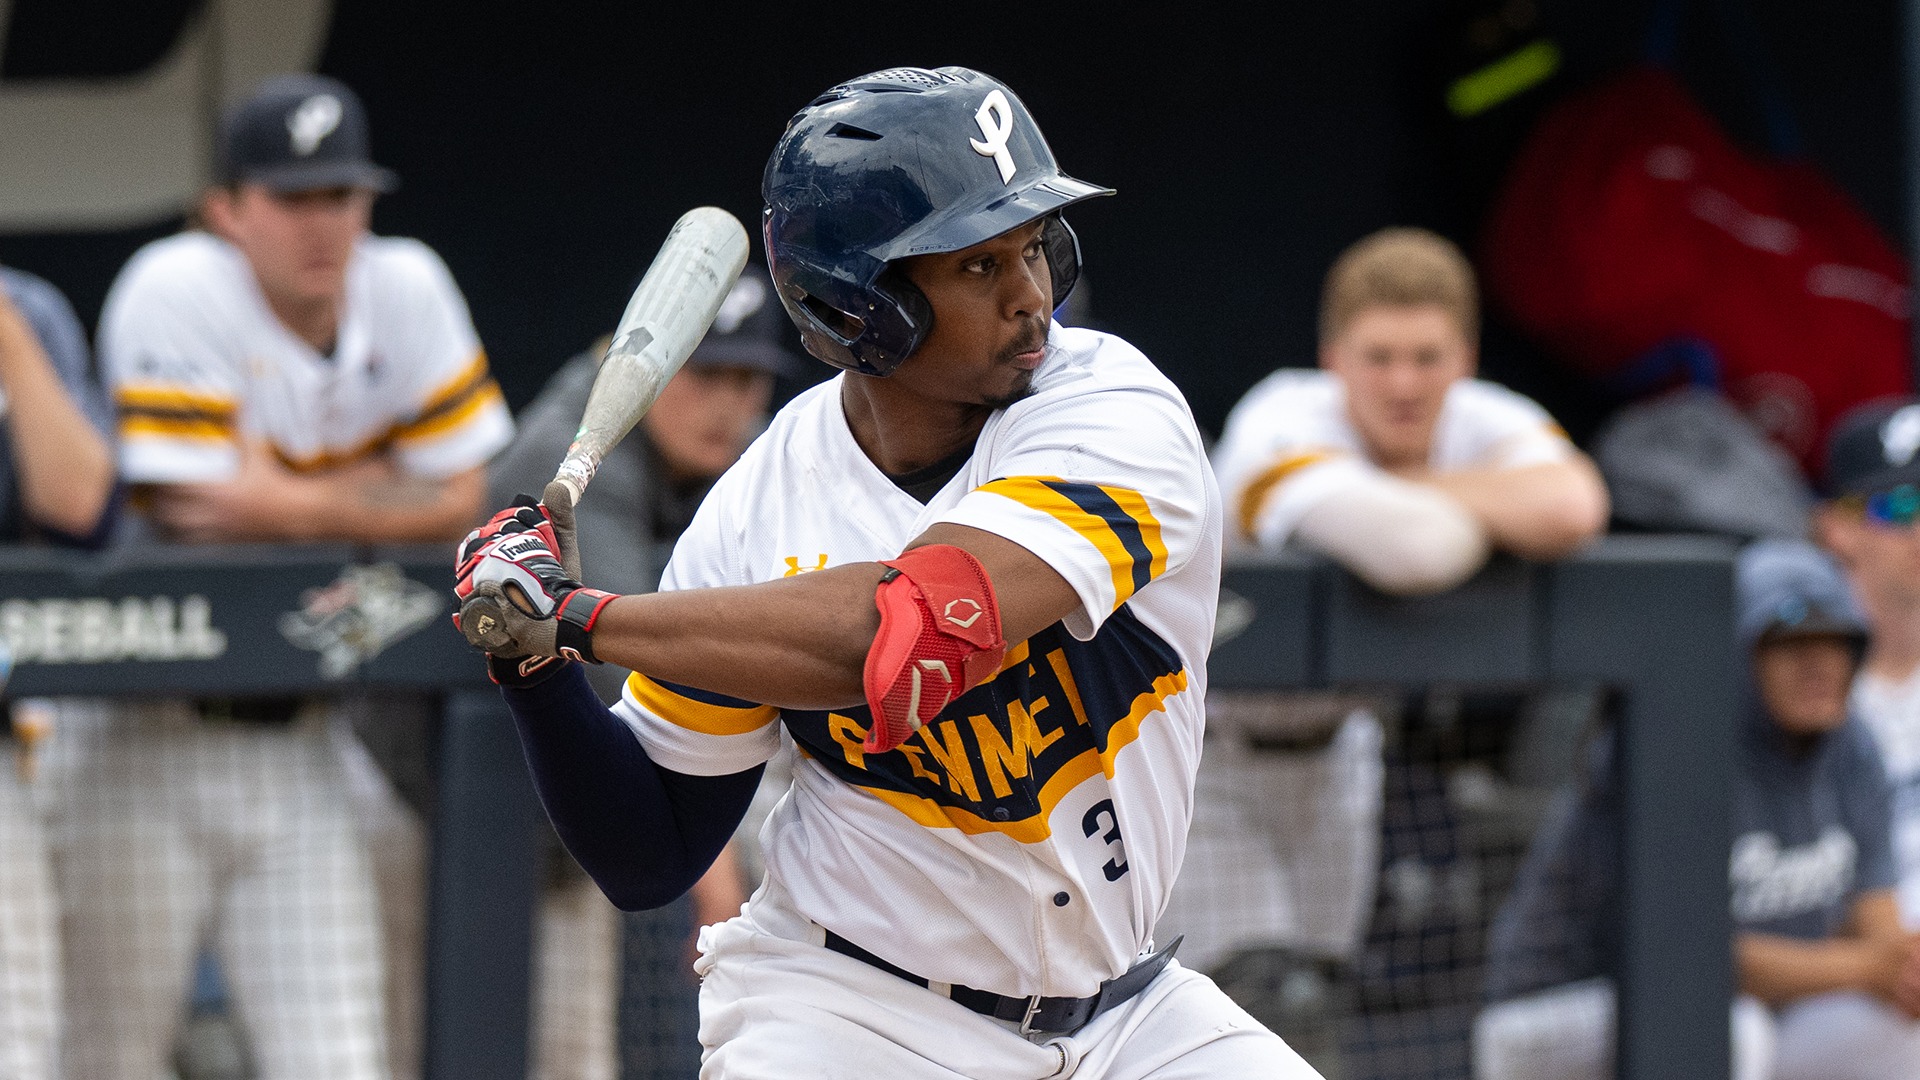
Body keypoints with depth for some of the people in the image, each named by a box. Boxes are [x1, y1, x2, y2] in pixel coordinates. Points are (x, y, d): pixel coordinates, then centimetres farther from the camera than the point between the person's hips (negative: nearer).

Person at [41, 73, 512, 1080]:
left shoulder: (407, 291, 0)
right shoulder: (175, 292, -15)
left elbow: (457, 500, 2)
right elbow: (193, 523, -20)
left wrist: (295, 504, -10)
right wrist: (369, 485, -9)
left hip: (297, 748, 4)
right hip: (147, 747, -4)